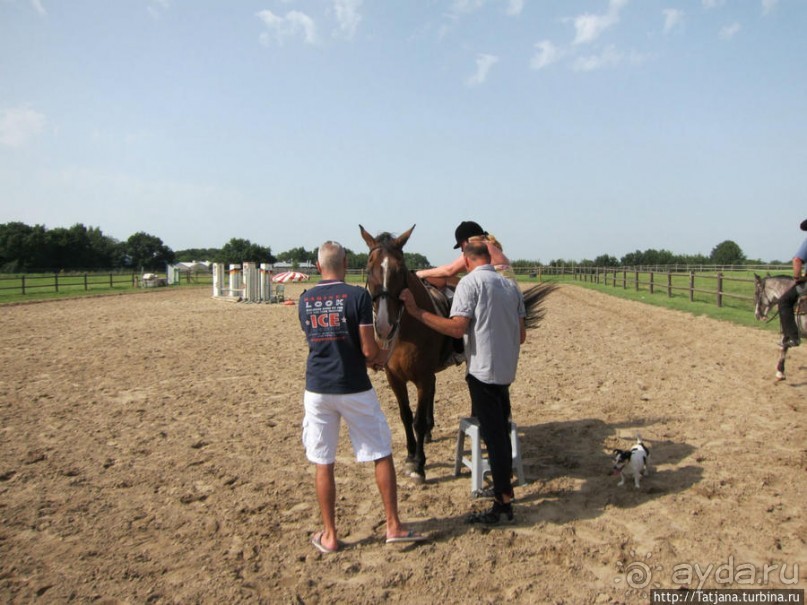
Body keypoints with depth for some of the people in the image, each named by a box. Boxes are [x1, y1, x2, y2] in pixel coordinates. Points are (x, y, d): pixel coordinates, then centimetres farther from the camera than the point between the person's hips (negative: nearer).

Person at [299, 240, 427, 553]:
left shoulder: (305, 300, 3)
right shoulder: (357, 296, -10)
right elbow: (369, 350, -13)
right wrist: (384, 355, 10)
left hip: (317, 389, 3)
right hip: (354, 388, -3)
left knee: (323, 464, 12)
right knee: (382, 456, 12)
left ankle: (329, 536, 20)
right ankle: (393, 526, 19)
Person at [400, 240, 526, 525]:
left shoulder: (470, 282, -10)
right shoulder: (511, 285, 10)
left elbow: (458, 328, -21)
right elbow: (521, 335, 11)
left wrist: (417, 311, -16)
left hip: (483, 369, -7)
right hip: (507, 370, 7)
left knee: (492, 434, -2)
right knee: (500, 430, 20)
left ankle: (503, 504, 4)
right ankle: (504, 485, 34)